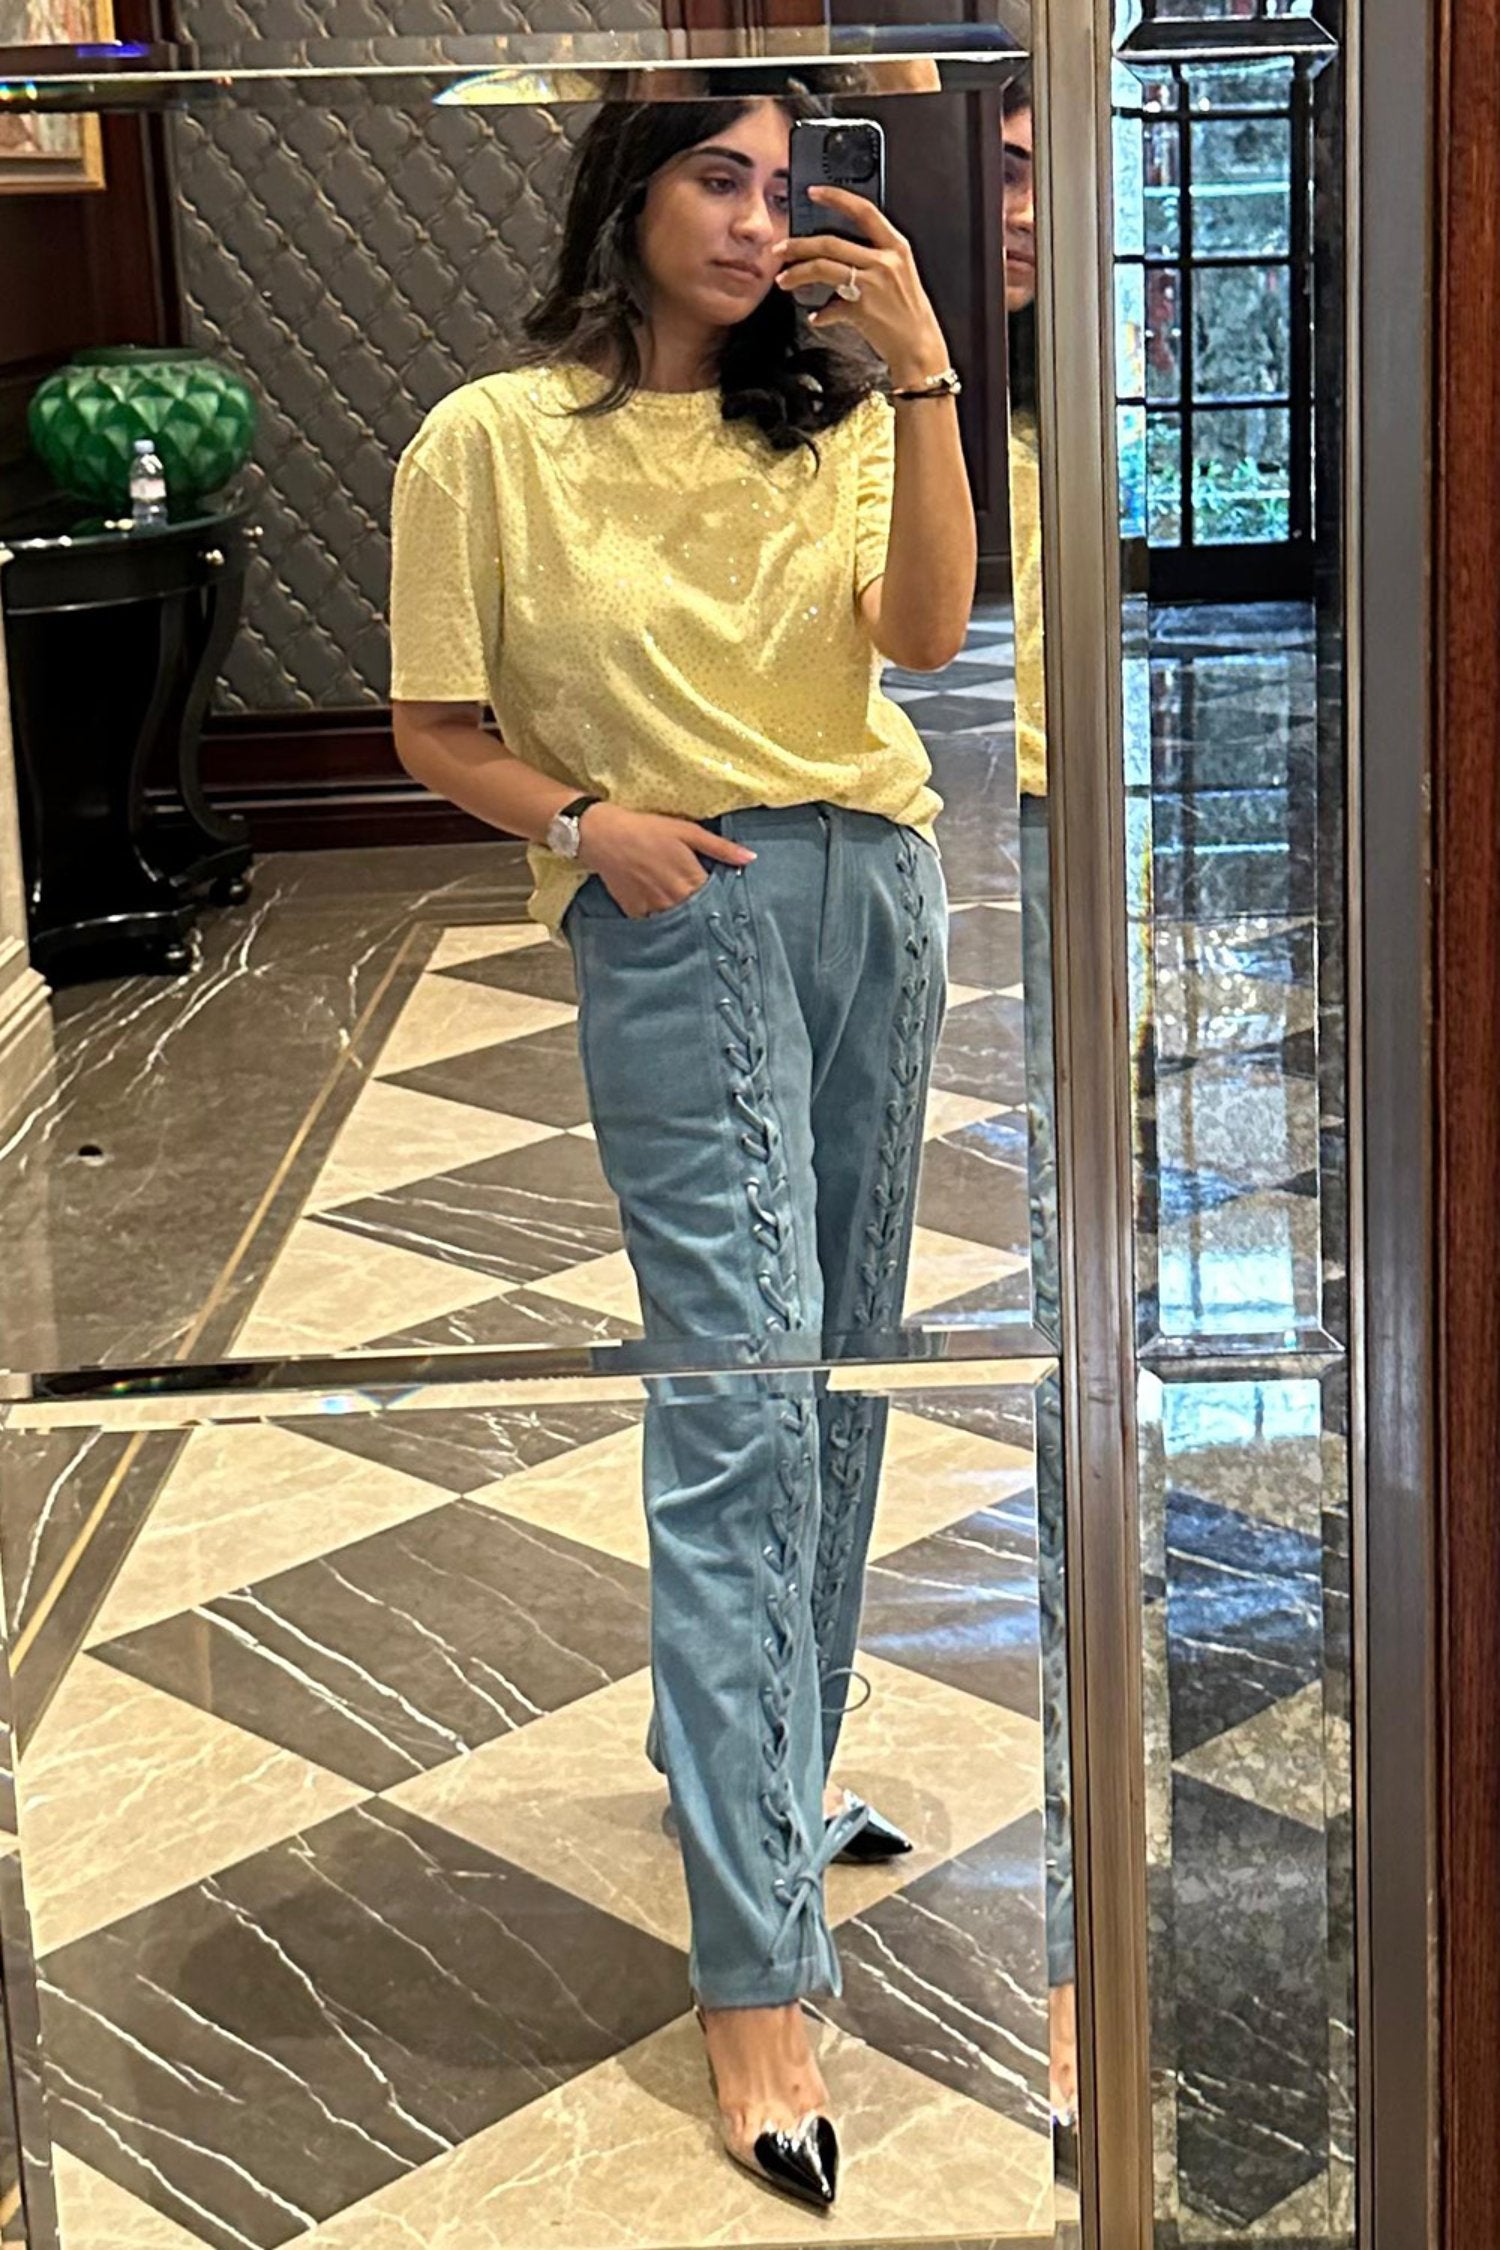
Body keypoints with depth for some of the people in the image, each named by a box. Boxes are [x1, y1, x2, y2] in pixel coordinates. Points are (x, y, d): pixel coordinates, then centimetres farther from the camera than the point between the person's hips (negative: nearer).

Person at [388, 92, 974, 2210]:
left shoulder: (825, 413, 10)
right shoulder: (489, 444, -2)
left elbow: (927, 630, -6)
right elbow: (435, 728, 2)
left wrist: (921, 374, -13)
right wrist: (590, 819, -14)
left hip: (879, 885, 6)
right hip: (679, 919, -5)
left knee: (837, 1362, 10)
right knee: (743, 1399, -12)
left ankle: (761, 1761, 30)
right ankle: (758, 1974, -9)